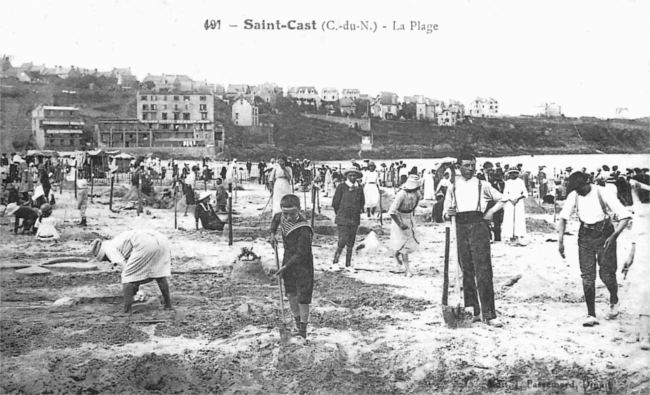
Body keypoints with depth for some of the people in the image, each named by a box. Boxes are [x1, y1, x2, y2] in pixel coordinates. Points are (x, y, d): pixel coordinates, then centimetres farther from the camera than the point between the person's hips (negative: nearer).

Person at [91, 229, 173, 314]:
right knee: (159, 273, 27)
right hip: (162, 241, 8)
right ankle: (168, 304, 28)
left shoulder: (109, 248, 16)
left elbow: (125, 267, 5)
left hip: (146, 245, -8)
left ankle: (126, 310, 9)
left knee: (127, 277, 9)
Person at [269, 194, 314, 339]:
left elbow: (300, 253, -27)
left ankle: (303, 330, 2)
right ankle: (298, 323, 30)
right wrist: (272, 234, 8)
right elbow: (275, 219, 22)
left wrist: (286, 267, -27)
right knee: (291, 294, 14)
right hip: (288, 261, 7)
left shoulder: (303, 229, -27)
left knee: (303, 298, -5)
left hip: (302, 264, -7)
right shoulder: (282, 217, -6)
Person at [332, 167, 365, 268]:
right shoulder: (341, 187, -5)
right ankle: (336, 260, 5)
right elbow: (335, 203, 0)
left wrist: (358, 211, 12)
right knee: (342, 240, -13)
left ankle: (348, 264, 15)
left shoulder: (359, 188, 6)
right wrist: (340, 213, 7)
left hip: (355, 219, 4)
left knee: (351, 242, 7)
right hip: (343, 218, -4)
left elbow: (362, 203, 21)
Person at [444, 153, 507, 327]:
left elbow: (502, 199, 19)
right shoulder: (452, 188, 14)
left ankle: (489, 314, -10)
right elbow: (445, 213, 14)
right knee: (466, 271, 4)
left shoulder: (482, 185, 10)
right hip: (460, 228, 2)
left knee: (483, 270, -10)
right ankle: (473, 311, 13)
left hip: (478, 226, -2)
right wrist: (448, 213, -9)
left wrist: (491, 212, 4)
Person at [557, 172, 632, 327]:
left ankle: (614, 301, 30)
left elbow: (625, 216, -16)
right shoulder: (574, 195, -4)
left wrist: (614, 236, -27)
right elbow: (563, 217, 3)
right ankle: (591, 315, 1)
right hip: (585, 235, 3)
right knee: (587, 276, -3)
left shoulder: (602, 193, -15)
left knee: (607, 274, -2)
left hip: (604, 234, -3)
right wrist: (560, 241, -6)